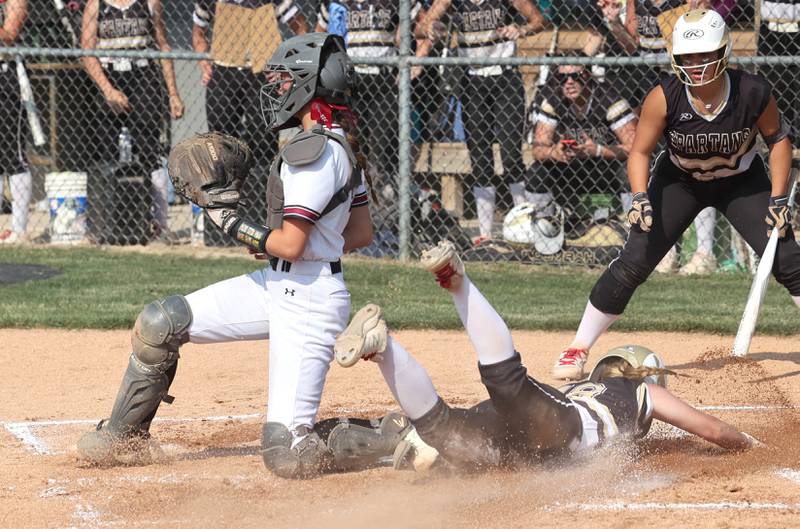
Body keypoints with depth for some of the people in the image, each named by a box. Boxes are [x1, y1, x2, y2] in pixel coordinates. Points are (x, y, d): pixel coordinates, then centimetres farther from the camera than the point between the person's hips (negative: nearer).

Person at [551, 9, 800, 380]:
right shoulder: (664, 98, -27)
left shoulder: (753, 92, -26)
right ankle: (578, 349, 2)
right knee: (632, 264, -10)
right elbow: (640, 152, -16)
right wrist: (640, 197, -34)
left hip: (742, 182, 0)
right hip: (679, 181, 0)